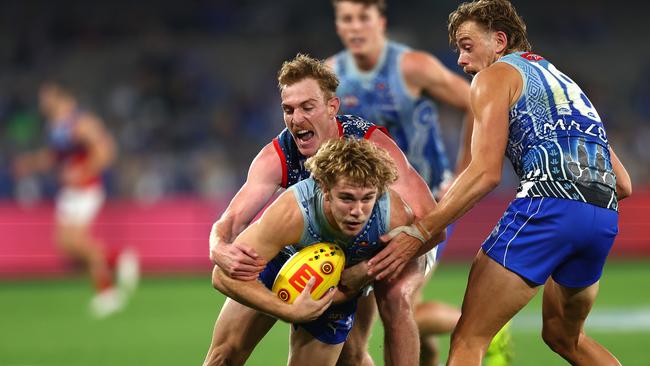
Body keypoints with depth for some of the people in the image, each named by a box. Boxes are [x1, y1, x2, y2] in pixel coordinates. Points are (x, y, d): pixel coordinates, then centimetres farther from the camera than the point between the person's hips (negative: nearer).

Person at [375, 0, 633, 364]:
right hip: (606, 218, 7)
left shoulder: (495, 76, 11)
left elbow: (486, 173, -4)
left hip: (550, 204, -7)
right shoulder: (562, 80, 33)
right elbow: (624, 185, 26)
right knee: (564, 336, 29)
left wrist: (418, 235, -4)